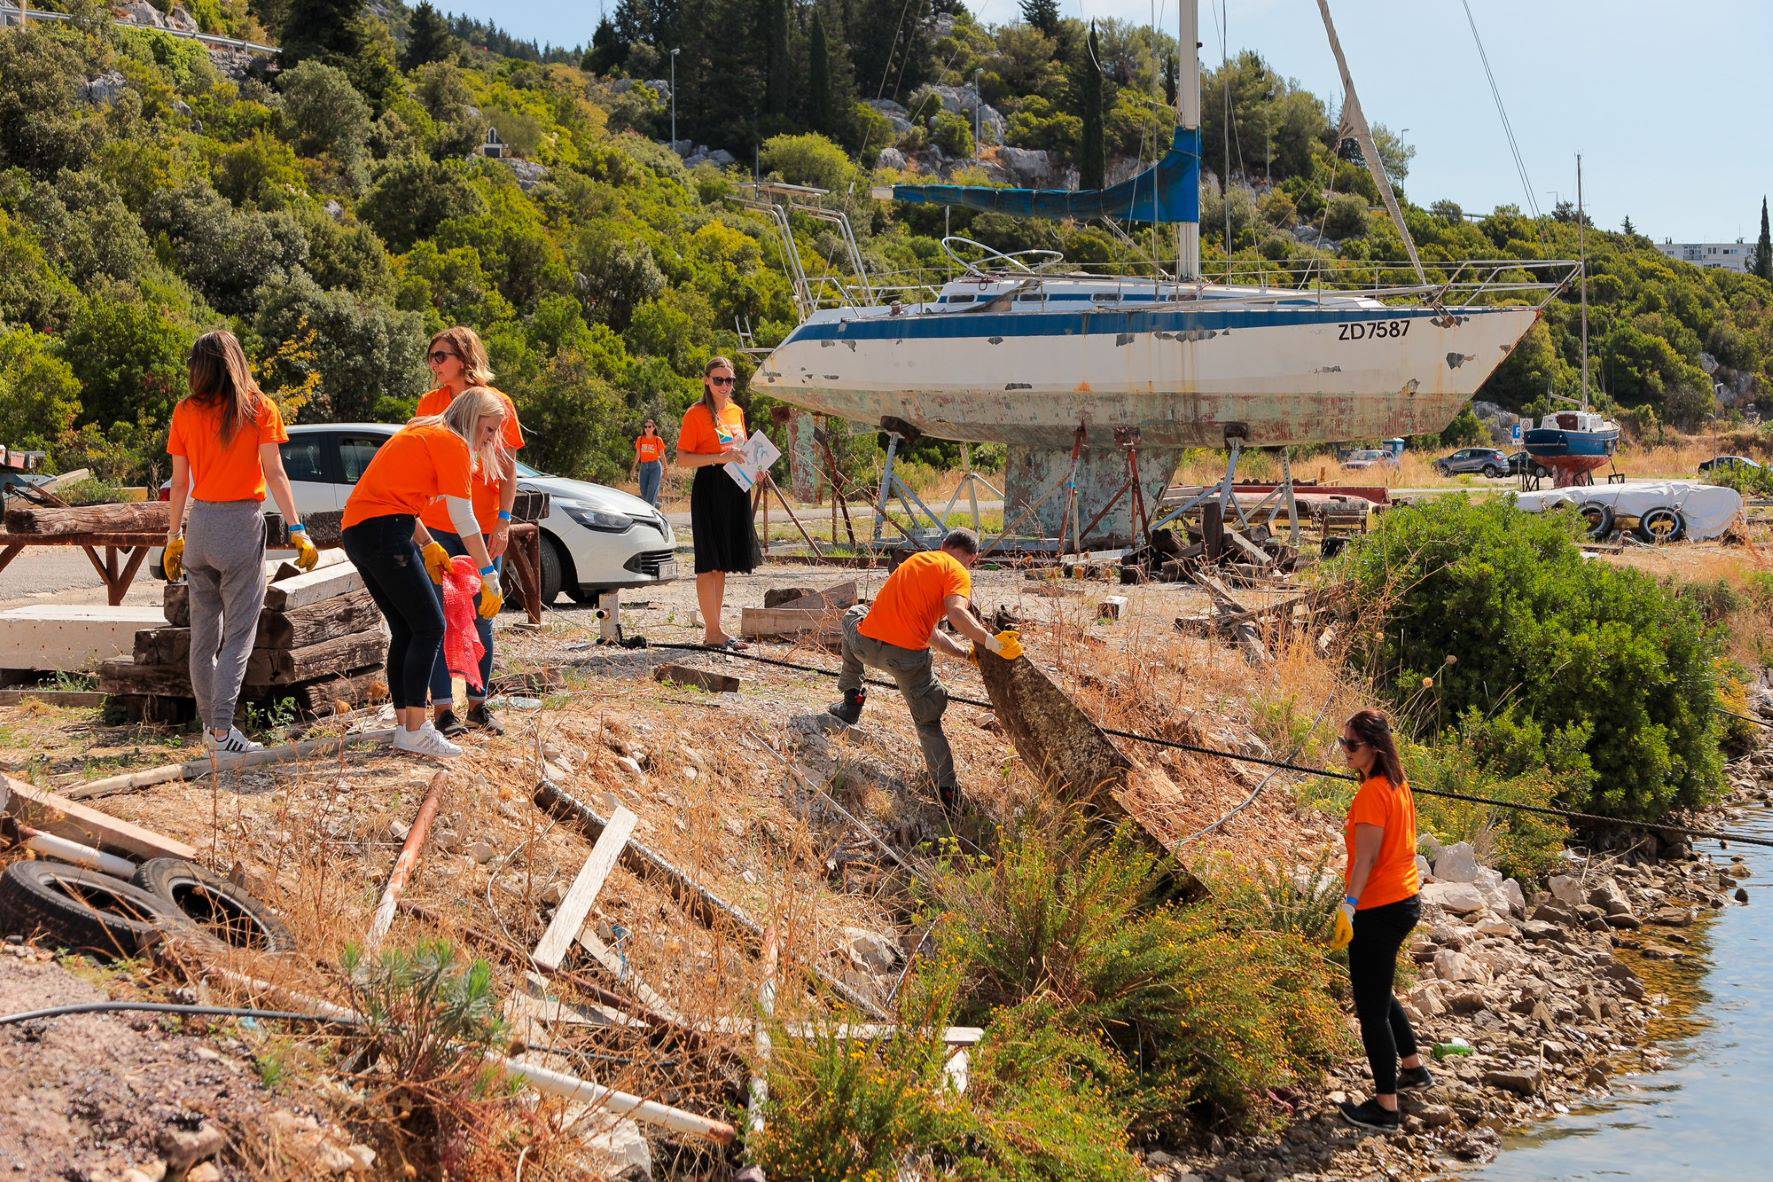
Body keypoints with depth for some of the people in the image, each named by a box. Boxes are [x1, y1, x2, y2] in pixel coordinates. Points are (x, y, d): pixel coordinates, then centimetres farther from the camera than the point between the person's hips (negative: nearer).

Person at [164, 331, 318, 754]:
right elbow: (274, 473, -9)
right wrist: (298, 531, -9)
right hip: (242, 523, -3)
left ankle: (209, 726, 18)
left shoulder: (185, 412, 4)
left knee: (203, 633, 13)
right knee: (237, 635, -1)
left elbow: (179, 483, 6)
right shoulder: (258, 407, -3)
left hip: (199, 524, 4)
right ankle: (222, 730, -8)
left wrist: (174, 537, 15)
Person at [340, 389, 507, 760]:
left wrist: (427, 545, 22)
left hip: (355, 530, 10)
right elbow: (463, 520, -9)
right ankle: (415, 733, -10)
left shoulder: (424, 434, 24)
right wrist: (490, 578, -6)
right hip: (384, 531, -10)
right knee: (430, 627, -7)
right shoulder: (453, 444, -5)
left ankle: (405, 725, 15)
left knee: (405, 631, 14)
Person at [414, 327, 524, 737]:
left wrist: (503, 523, -7)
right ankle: (443, 708, 1)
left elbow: (508, 470, 2)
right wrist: (417, 520, -1)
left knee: (481, 619, 6)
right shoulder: (429, 404, 6)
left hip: (485, 529, 0)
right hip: (438, 526, 1)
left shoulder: (498, 404, 1)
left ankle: (478, 703, 16)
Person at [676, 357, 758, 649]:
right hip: (709, 487, -7)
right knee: (709, 563, -6)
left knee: (722, 564, 10)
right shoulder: (696, 414, -6)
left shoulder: (736, 412, 15)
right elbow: (682, 458, -10)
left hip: (736, 488, 7)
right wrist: (718, 458, -22)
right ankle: (712, 632, -5)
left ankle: (714, 627, 16)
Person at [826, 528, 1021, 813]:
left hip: (865, 645, 5)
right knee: (929, 723, 14)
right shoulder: (958, 573, 2)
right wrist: (993, 643, -19)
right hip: (906, 656, -5)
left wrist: (967, 653, 24)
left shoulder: (917, 560, 25)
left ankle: (852, 700, 40)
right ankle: (947, 793, 7)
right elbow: (956, 612, -21)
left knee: (853, 616, 41)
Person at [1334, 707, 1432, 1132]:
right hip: (1405, 901, 10)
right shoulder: (1398, 785, 9)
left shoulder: (1372, 792, -19)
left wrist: (1349, 905, -29)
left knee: (1371, 1007, -2)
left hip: (1378, 910, -10)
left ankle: (1385, 1107, 4)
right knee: (1377, 992, 27)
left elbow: (1367, 855, -24)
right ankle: (1414, 1067, 39)